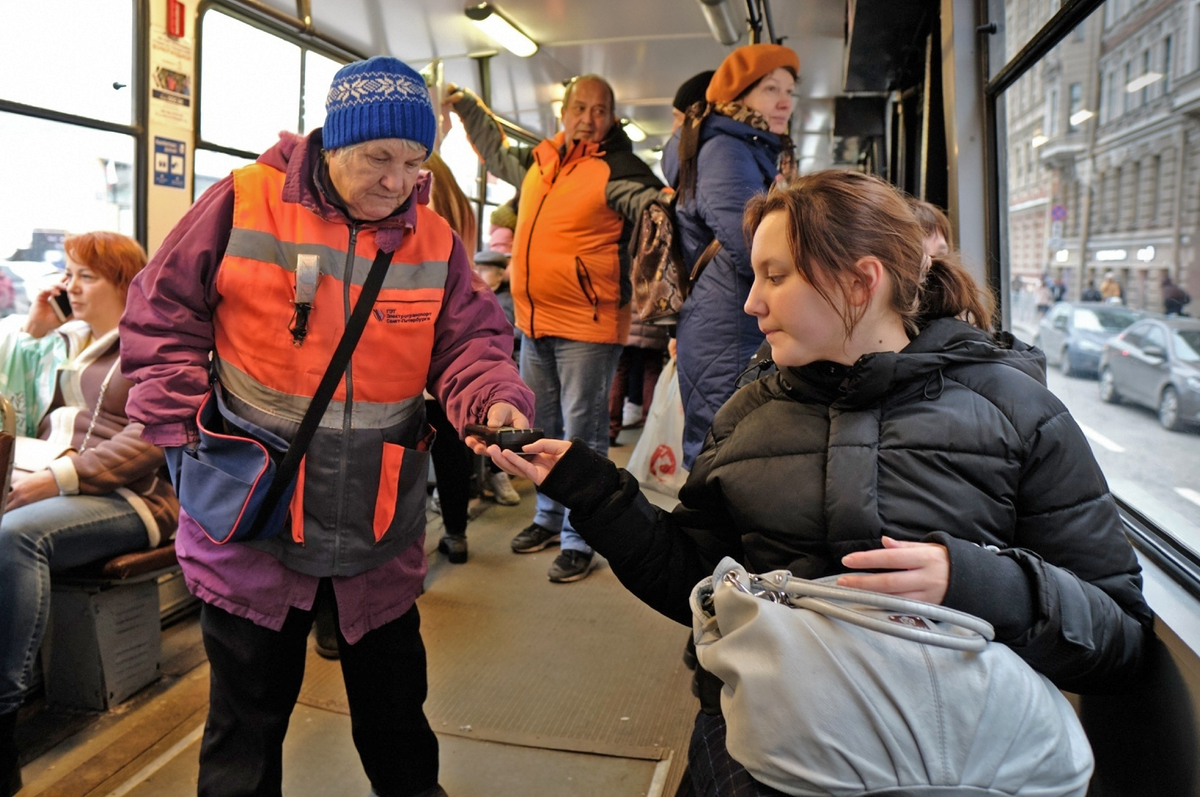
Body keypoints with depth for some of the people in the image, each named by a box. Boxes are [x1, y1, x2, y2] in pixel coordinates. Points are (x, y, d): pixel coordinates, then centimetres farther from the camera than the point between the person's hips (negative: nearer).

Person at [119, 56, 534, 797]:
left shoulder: (434, 240, -1)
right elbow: (163, 318, -2)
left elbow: (469, 344, -3)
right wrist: (183, 431, -9)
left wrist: (496, 402, -24)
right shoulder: (243, 203, -8)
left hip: (380, 524, 3)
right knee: (248, 704, 16)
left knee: (393, 692, 20)